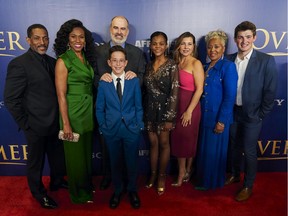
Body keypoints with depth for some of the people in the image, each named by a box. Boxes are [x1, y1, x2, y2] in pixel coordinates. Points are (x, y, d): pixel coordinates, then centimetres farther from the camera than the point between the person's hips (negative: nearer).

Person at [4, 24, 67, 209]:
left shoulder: (52, 62, 4)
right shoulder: (19, 64, -15)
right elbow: (10, 99, -14)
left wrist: (60, 118, 4)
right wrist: (26, 124, -12)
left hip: (55, 123, 6)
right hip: (36, 126, -6)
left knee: (58, 156, 22)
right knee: (36, 161, 15)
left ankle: (57, 181, 48)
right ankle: (39, 193, 39)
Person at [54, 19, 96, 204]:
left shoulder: (87, 58, 8)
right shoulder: (63, 61, -11)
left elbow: (91, 86, 9)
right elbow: (61, 95, -14)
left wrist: (94, 112, 6)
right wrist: (66, 123, -16)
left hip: (89, 112, 6)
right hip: (73, 113, -6)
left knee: (87, 152, 19)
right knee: (75, 154, 9)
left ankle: (87, 185, 41)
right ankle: (78, 194, 30)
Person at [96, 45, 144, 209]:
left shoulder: (134, 81, -3)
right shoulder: (103, 83, -3)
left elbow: (139, 106, 0)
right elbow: (99, 108, 2)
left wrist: (139, 126, -4)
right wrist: (103, 127, -2)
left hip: (132, 129, 0)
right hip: (112, 130, 1)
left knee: (132, 162, 13)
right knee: (115, 162, 15)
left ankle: (133, 190, 36)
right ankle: (117, 190, 38)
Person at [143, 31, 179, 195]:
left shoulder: (172, 65, -10)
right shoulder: (148, 65, 7)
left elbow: (174, 92, -13)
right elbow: (146, 89, 9)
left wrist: (170, 117, -16)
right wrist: (143, 111, 7)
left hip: (164, 108, -4)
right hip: (150, 109, 5)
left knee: (164, 143, 7)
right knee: (153, 143, 13)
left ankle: (162, 176, 26)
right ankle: (153, 174, 30)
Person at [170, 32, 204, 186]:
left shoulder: (196, 63, -11)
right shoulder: (177, 62, 7)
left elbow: (199, 89, -15)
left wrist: (189, 111, -16)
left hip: (190, 106, -6)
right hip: (176, 105, 6)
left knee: (188, 139, 11)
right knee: (177, 139, 12)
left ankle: (187, 170, 33)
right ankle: (182, 172, 32)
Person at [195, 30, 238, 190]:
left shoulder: (228, 66, -10)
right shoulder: (207, 67, 11)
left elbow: (230, 97, -16)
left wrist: (222, 121, -17)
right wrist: (201, 115, 7)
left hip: (218, 118, -6)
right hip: (205, 117, 7)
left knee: (215, 151, 8)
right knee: (204, 150, 17)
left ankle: (214, 183, 30)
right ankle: (204, 179, 36)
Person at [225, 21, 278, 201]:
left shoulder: (266, 61, -10)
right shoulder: (230, 59, 1)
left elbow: (270, 91, -9)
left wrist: (261, 115, -8)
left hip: (252, 114, -4)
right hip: (233, 112, 4)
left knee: (249, 151, 6)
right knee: (235, 147, 19)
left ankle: (248, 186, 26)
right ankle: (235, 175, 41)